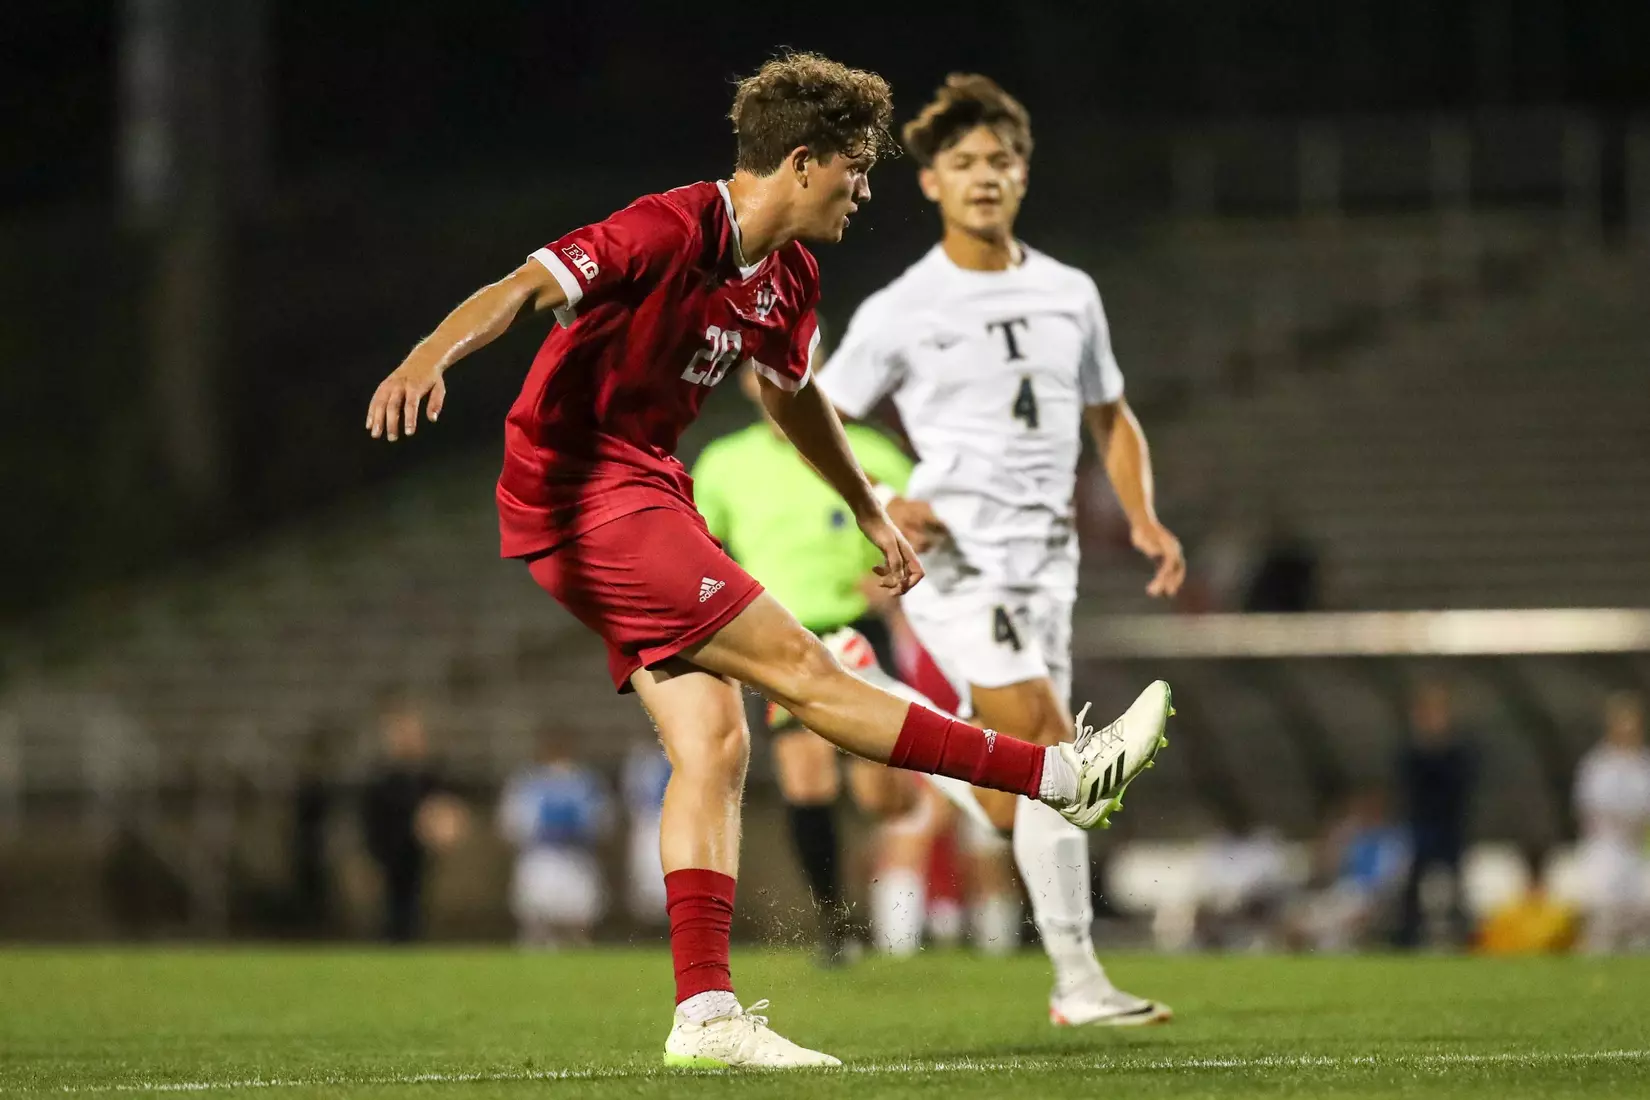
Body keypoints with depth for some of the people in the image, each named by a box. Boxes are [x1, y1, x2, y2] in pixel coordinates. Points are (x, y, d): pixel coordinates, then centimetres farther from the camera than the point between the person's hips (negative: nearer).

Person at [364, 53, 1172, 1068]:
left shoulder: (789, 273, 10)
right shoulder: (674, 230, -19)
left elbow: (791, 390, 30)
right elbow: (525, 287, -30)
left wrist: (869, 510, 39)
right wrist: (431, 356, -49)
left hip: (648, 496, 10)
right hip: (586, 495, -10)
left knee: (714, 744, -1)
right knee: (801, 670, -10)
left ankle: (705, 1014, -4)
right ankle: (1065, 777, -8)